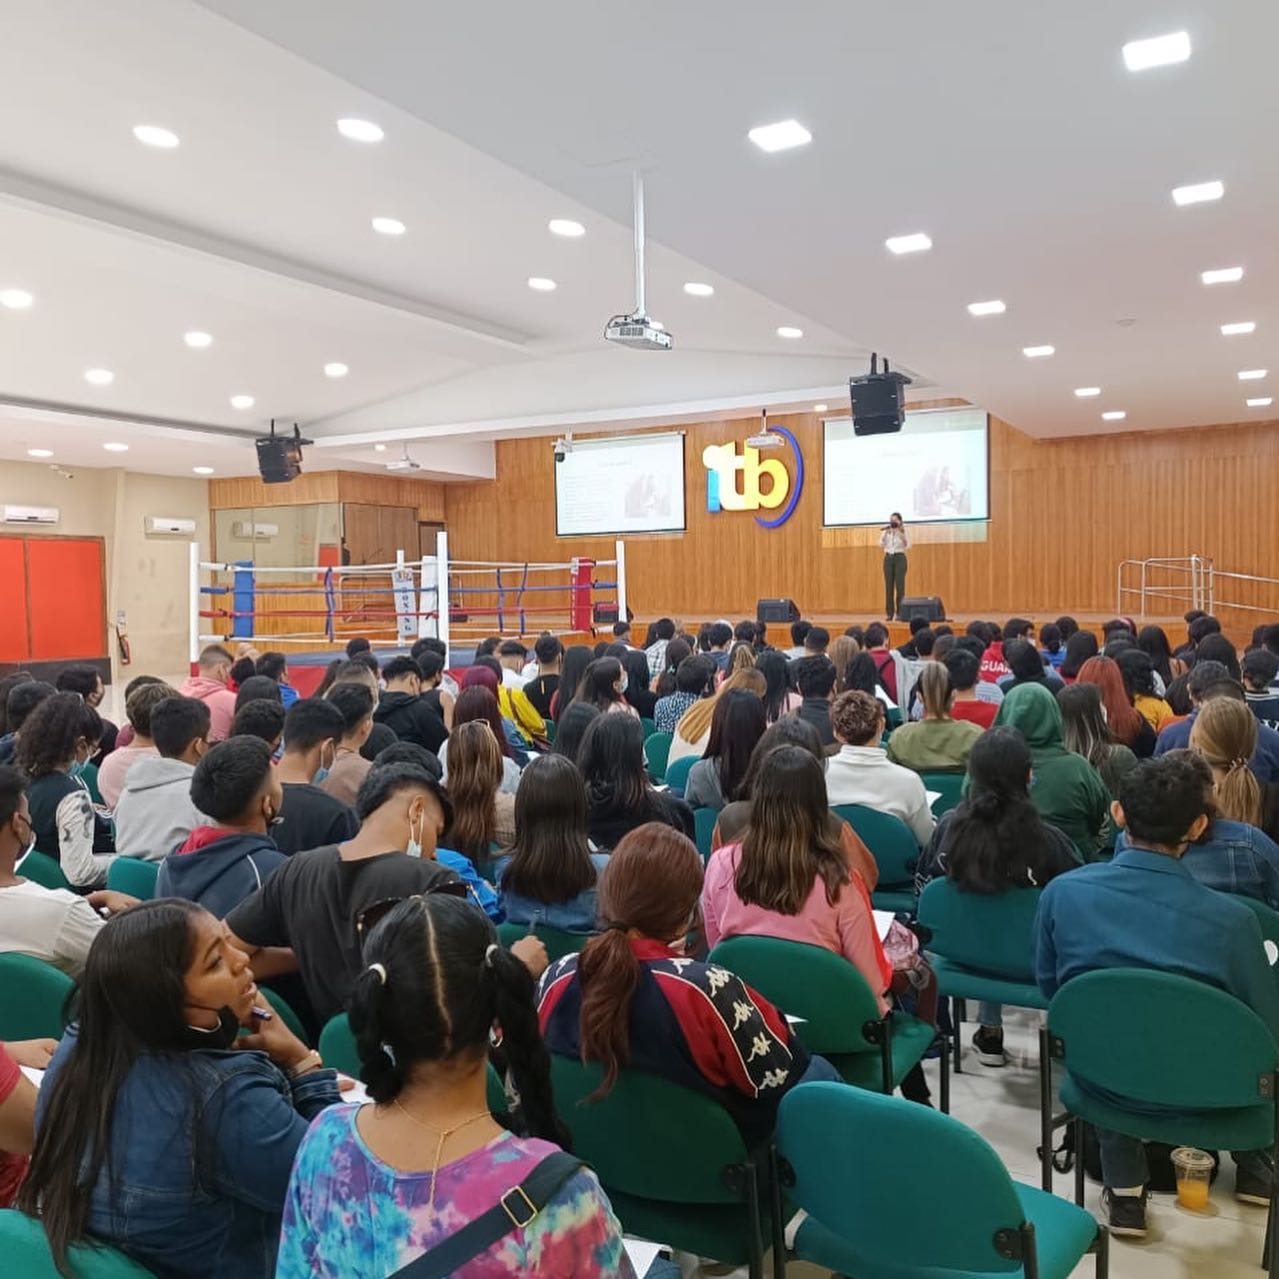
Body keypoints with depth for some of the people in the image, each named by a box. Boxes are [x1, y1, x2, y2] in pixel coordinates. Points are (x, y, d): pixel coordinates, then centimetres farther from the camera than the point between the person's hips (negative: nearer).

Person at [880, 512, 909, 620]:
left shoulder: (903, 531, -1)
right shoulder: (886, 532, 8)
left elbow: (908, 546, -11)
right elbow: (881, 544, -4)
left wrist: (901, 534, -21)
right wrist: (886, 533, -15)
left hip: (900, 558, -3)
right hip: (888, 558, 3)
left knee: (900, 585, -6)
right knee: (889, 586, 1)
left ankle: (900, 613, -3)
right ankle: (889, 613, 6)